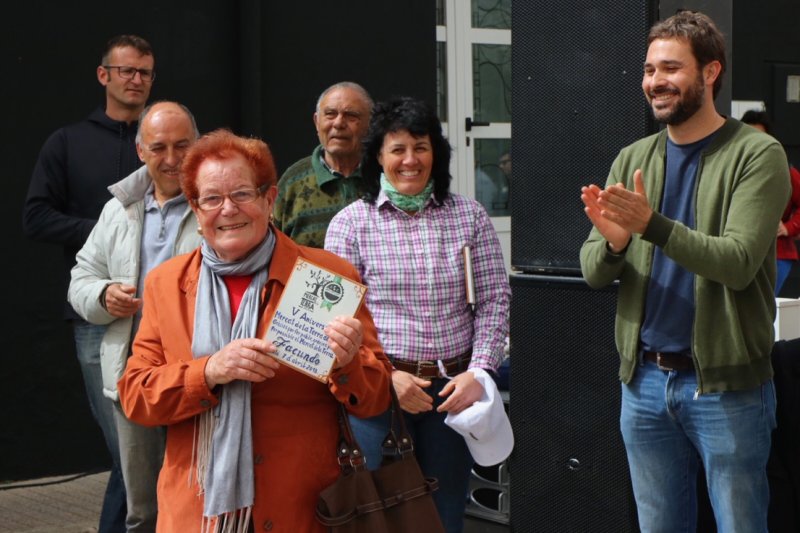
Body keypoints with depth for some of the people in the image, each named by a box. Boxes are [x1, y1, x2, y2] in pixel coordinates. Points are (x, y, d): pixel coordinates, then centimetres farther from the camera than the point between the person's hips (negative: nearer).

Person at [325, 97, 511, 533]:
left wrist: (479, 371, -6)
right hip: (379, 392, -2)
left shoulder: (469, 216, 5)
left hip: (453, 390, 2)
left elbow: (494, 301, 6)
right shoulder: (350, 223, 0)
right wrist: (387, 377, -13)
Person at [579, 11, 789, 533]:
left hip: (725, 385, -5)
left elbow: (737, 263, -19)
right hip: (645, 379, 5)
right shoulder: (632, 159, 7)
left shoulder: (757, 154, -7)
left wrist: (650, 224, -31)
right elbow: (593, 273, 4)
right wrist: (613, 241, -19)